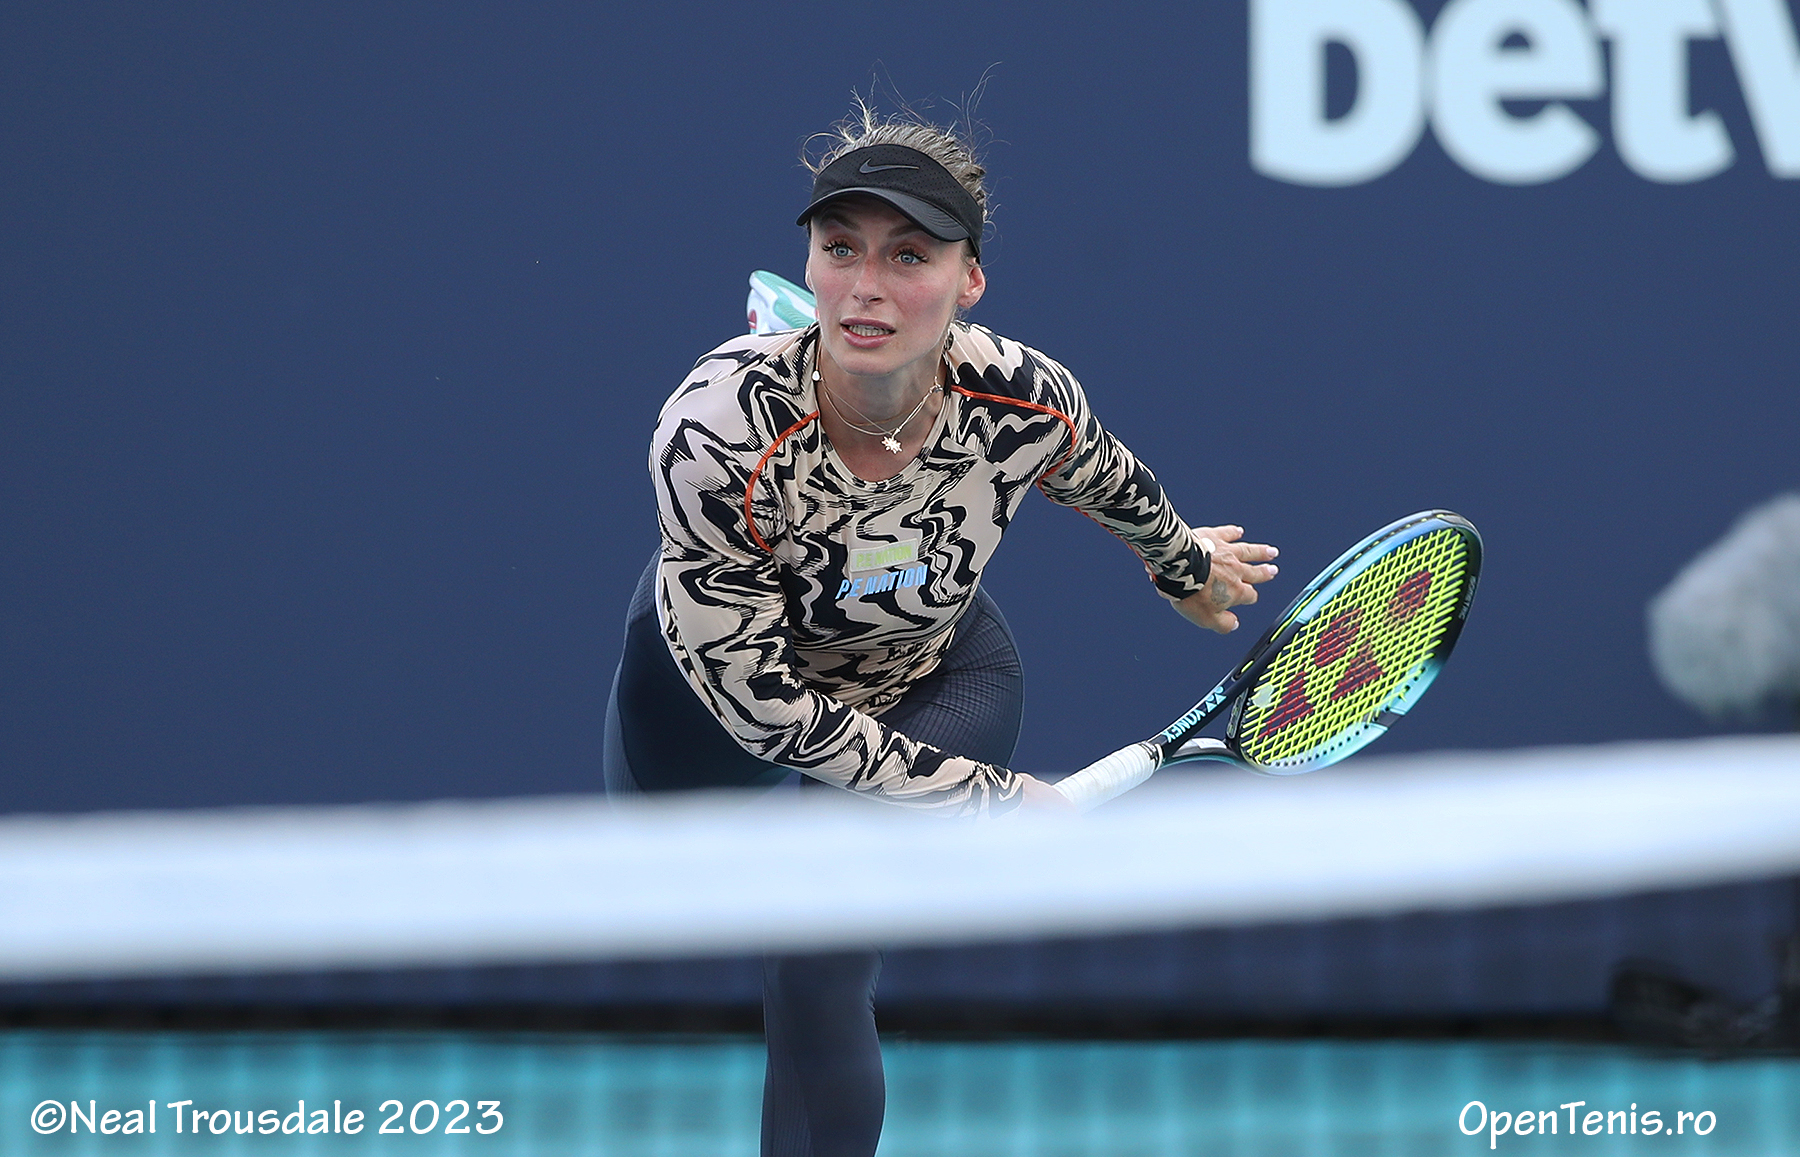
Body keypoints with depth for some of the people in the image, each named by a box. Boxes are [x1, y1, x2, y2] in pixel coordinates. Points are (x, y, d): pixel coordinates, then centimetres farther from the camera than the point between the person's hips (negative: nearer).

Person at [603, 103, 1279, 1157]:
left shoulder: (1024, 400, -30)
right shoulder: (717, 429, -39)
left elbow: (1109, 480, -2)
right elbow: (760, 699, -30)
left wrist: (1186, 565, 19)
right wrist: (988, 795, -26)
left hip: (930, 677, 0)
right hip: (707, 683, 0)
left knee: (819, 979, -20)